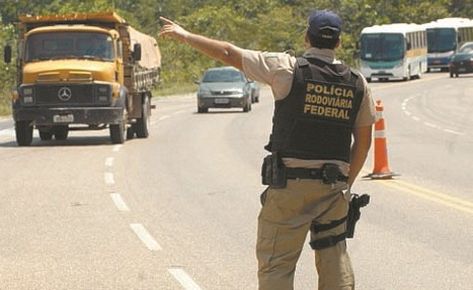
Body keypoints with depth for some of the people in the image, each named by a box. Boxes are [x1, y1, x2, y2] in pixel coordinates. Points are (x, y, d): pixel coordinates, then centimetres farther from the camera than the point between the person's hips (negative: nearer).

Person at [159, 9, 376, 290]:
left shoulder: (287, 68, -6)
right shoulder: (357, 83, 5)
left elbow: (229, 53, 1)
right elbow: (364, 139, 11)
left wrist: (185, 35, 14)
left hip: (289, 183, -4)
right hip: (334, 186, 4)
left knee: (276, 262, 1)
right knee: (334, 257, 13)